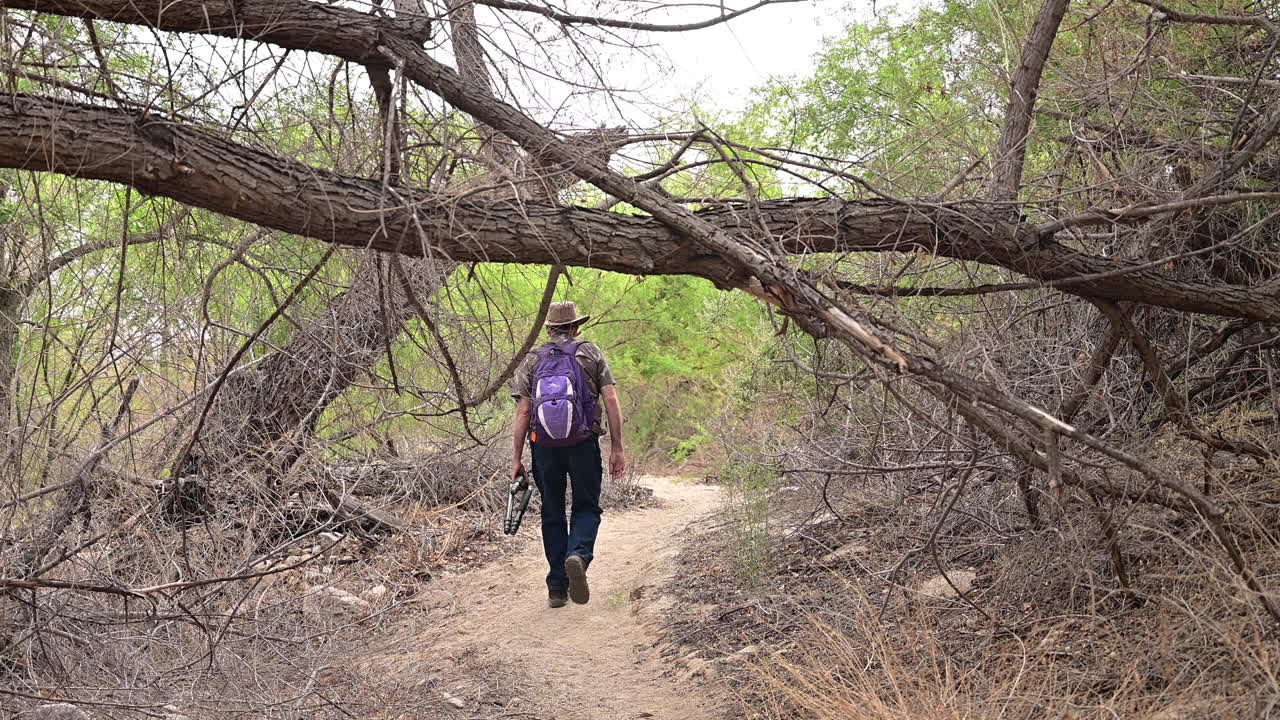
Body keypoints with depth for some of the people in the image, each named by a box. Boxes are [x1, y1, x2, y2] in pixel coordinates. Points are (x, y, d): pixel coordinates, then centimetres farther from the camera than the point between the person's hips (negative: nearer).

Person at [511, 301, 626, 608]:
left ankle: (557, 588, 11)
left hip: (544, 444, 1)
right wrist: (617, 448, 2)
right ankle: (578, 555, -19)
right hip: (584, 442, -1)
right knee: (586, 507, 11)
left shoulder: (532, 360, 11)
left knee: (552, 514, 11)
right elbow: (611, 401, 0)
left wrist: (516, 459, 3)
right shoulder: (591, 353, 9)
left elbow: (523, 412, 2)